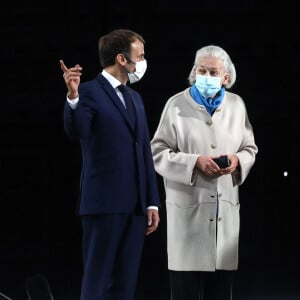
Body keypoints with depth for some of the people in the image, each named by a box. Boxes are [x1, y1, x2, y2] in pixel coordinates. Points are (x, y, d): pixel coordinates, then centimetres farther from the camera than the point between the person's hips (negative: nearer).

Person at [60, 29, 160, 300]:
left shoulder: (135, 98, 18)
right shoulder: (89, 92, -6)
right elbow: (76, 132, -24)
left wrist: (152, 202, 14)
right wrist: (72, 97, -42)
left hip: (135, 205, 7)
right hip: (104, 203, -7)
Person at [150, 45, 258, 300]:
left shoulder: (236, 105, 9)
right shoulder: (177, 105, -1)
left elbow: (250, 149, 17)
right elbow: (158, 153, -3)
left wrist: (238, 160, -5)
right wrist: (196, 162, -15)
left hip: (226, 206, 4)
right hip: (188, 206, -3)